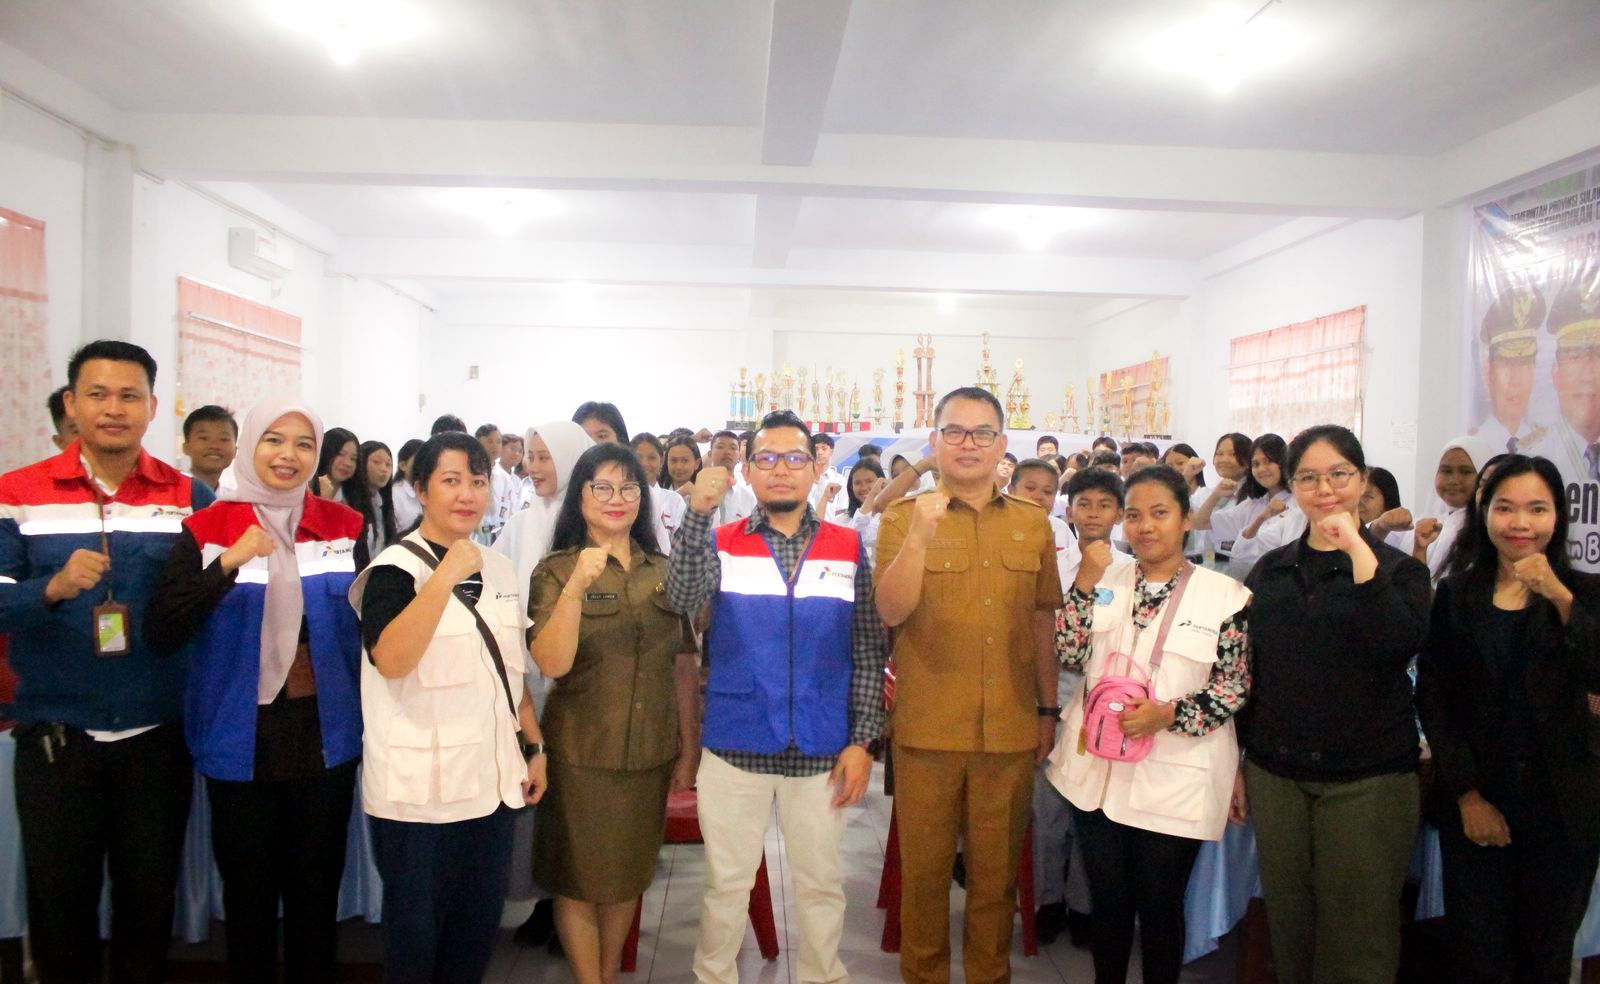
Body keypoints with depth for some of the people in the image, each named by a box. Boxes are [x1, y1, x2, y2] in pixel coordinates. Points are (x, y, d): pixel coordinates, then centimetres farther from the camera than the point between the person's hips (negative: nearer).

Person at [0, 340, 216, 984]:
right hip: (54, 735, 0)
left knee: (149, 894, 15)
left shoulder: (190, 497, 0)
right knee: (58, 897, 14)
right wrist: (54, 588, -26)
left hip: (157, 733, 1)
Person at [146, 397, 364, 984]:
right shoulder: (205, 531, -4)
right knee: (248, 892, 13)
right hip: (241, 739, -1)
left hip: (325, 735, 1)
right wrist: (230, 563, -24)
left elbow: (369, 625, 6)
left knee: (318, 890, 14)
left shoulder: (345, 528, -1)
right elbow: (160, 637, -14)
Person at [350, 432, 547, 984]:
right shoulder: (395, 569, -9)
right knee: (416, 928, 9)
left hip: (493, 783, 5)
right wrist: (446, 576, -30)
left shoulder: (499, 568, 8)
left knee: (480, 923, 15)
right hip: (419, 790, -5)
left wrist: (535, 746, 13)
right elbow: (390, 660, -27)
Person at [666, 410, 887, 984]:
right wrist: (699, 511, -31)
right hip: (734, 747, 0)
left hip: (822, 751, 1)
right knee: (725, 883, 13)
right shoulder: (721, 544, 0)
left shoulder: (848, 547, 1)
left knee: (821, 883, 14)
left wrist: (863, 741, -3)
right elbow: (681, 599, -20)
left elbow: (868, 651, 2)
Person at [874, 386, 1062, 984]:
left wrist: (1049, 709, 12)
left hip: (1011, 728, 2)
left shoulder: (1033, 523, 7)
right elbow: (891, 612, -13)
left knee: (997, 871, 14)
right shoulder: (902, 519, -1)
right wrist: (920, 536, -25)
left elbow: (1044, 621, 12)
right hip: (927, 727, -2)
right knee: (925, 868, 10)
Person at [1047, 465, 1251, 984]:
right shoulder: (1106, 580, 5)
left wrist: (1167, 714, -21)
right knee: (1107, 898, 16)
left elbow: (1234, 686, -6)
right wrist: (1085, 582, -13)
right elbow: (1068, 654, -3)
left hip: (1174, 780, -3)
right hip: (1098, 770, 3)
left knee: (1159, 905, 11)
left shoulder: (1225, 594, -5)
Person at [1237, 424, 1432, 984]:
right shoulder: (1270, 571, 7)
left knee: (1357, 937, 6)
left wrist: (1358, 551, -23)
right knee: (1288, 925, 12)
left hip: (1368, 780, -3)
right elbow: (1244, 670, 10)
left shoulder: (1399, 569, -1)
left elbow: (1399, 644, -21)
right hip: (1275, 776, 3)